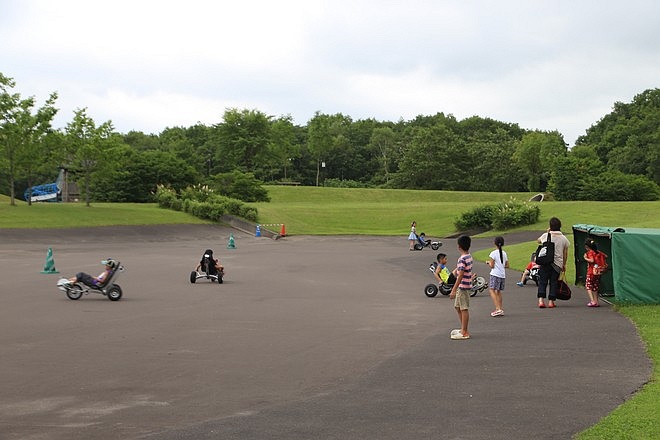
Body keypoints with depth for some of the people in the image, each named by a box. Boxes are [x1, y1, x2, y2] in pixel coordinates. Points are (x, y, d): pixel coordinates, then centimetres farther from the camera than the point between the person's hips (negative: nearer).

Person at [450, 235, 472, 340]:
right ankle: (463, 329, 28)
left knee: (464, 309, -3)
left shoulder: (462, 259, -21)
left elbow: (460, 276, -24)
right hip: (464, 286, 10)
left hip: (463, 287, -10)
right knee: (458, 307, 19)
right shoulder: (469, 257, 10)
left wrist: (454, 290, -22)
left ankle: (464, 333, 3)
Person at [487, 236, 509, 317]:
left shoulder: (493, 253, -9)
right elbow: (507, 265, 12)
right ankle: (500, 309, 16)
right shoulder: (504, 253, 10)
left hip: (495, 274, -7)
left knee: (492, 290, -7)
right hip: (502, 274, 7)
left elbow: (492, 265, -10)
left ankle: (498, 308, -20)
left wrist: (488, 262, 8)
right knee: (498, 291, 15)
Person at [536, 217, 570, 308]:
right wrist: (564, 264, 18)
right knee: (554, 282, 8)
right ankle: (551, 301, 6)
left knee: (542, 281, 4)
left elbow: (538, 240, 23)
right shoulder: (564, 239, 3)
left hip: (545, 262, -1)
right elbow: (565, 254, 8)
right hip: (557, 264, 1)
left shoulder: (545, 236, -1)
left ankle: (541, 300, -8)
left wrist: (547, 232, 26)